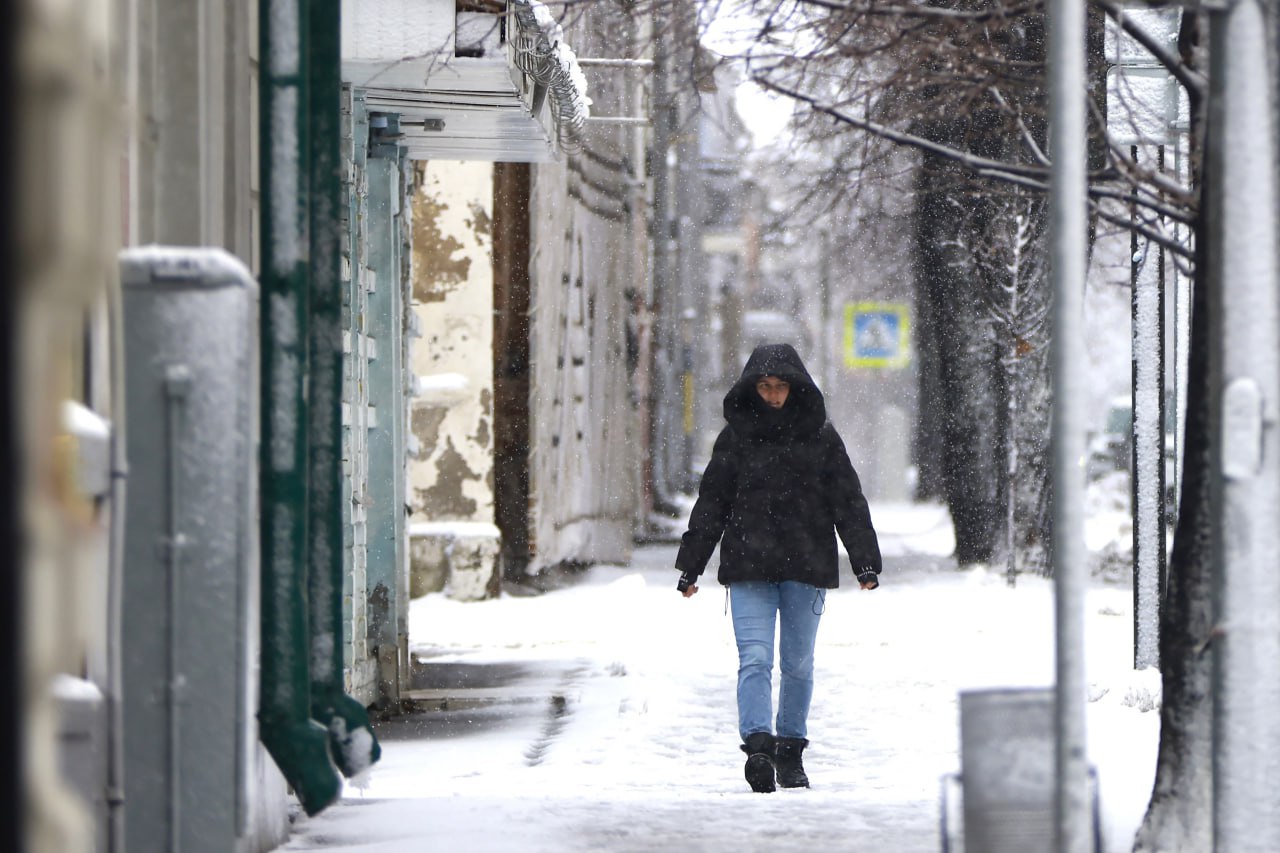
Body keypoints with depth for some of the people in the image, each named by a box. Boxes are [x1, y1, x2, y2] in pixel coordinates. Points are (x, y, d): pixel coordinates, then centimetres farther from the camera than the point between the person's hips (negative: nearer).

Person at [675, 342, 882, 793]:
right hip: (749, 569, -1)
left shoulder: (820, 436, 5)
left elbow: (848, 502, 6)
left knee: (798, 663, 8)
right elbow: (711, 503, 9)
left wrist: (865, 562, -1)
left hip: (806, 569, 1)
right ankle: (757, 746, -23)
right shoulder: (736, 435, 5)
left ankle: (791, 751, 19)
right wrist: (690, 566, 6)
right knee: (755, 658, -14)